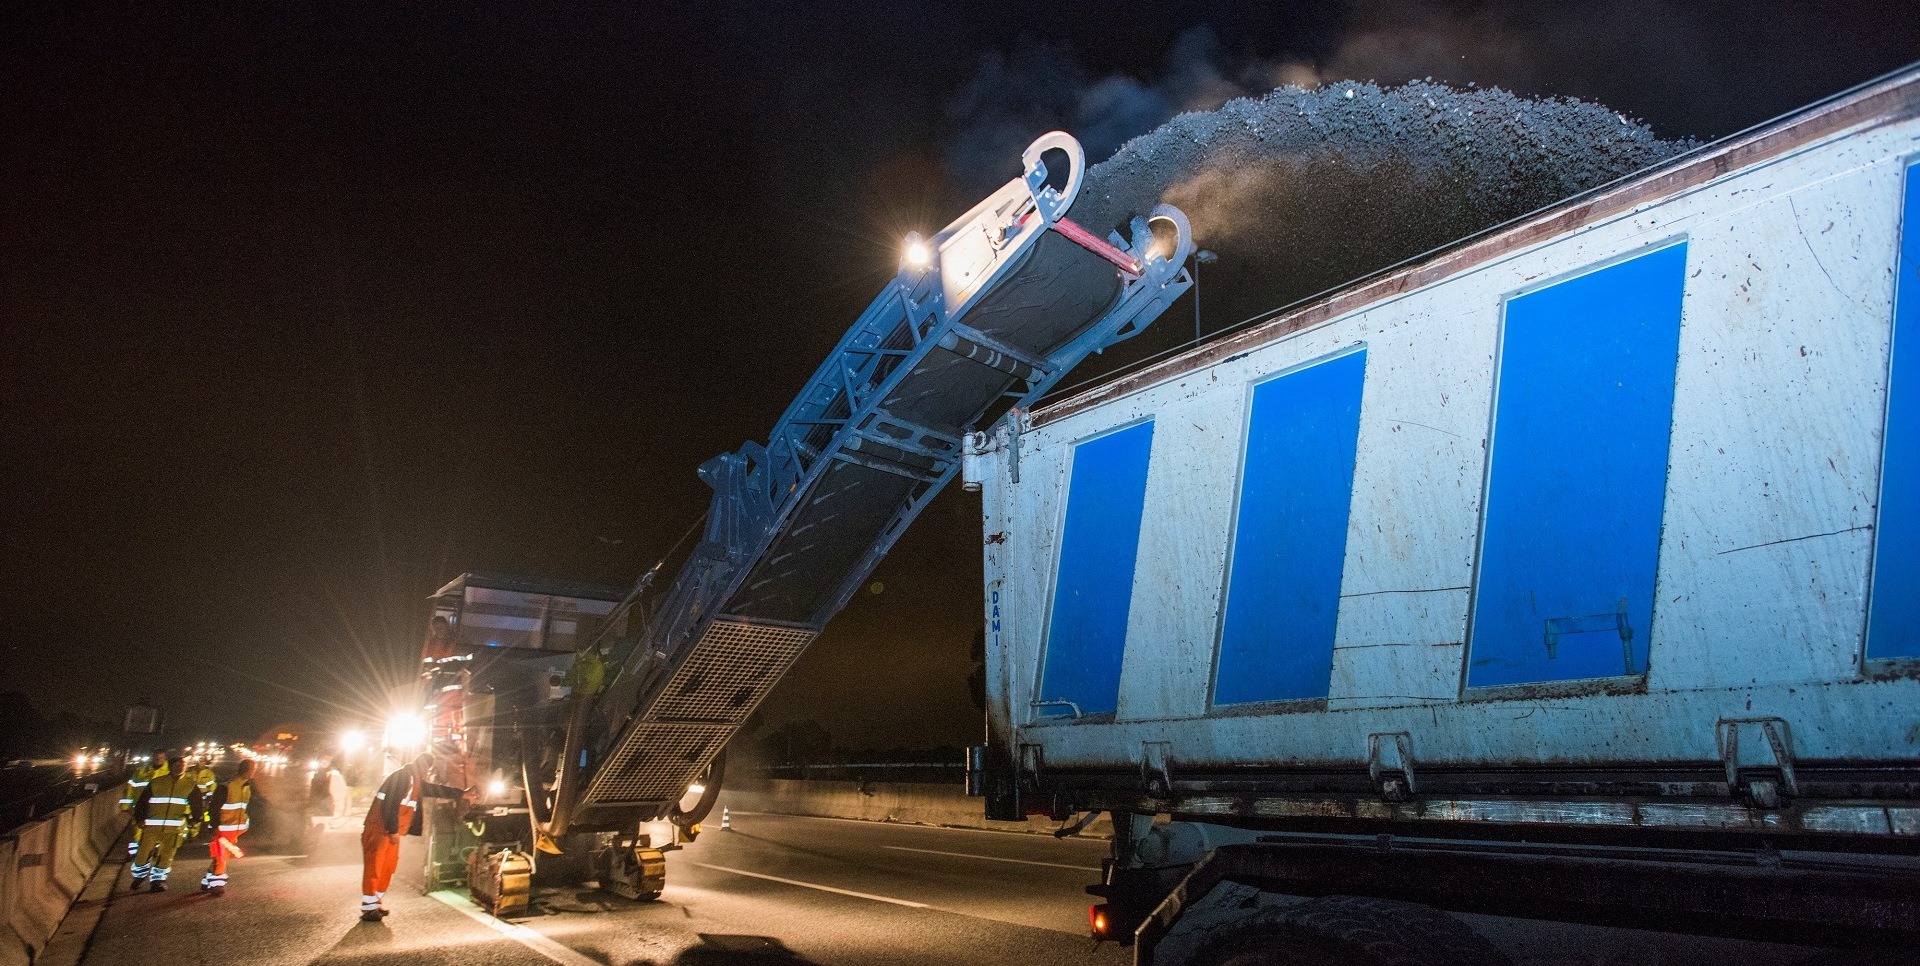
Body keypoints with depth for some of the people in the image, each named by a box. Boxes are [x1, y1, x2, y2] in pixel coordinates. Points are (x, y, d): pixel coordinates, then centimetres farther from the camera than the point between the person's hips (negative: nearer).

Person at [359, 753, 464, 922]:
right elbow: (390, 805, -23)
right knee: (374, 868, -4)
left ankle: (376, 902, 22)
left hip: (391, 832, 9)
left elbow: (436, 790, 24)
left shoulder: (416, 782, 14)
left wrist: (462, 793, 24)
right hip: (378, 830, -9)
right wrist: (393, 830, -19)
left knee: (388, 867, 12)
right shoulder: (402, 778, -18)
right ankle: (368, 908, 1)